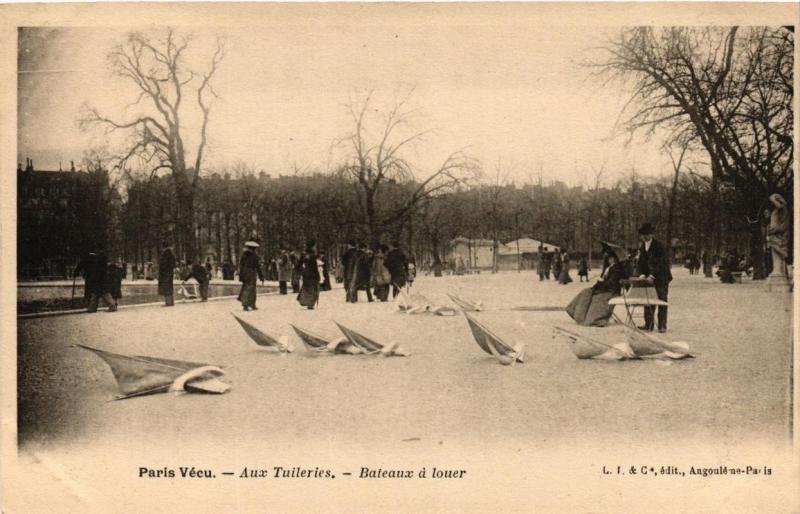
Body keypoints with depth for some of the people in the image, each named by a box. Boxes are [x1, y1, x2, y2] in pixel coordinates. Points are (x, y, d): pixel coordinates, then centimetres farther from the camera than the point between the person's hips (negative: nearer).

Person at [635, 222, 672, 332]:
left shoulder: (659, 246, -11)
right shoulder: (642, 246, 10)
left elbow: (662, 263, -18)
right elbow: (640, 262, 9)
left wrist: (652, 275, -26)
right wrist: (641, 274, -9)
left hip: (661, 278, -6)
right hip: (648, 279, 6)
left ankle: (662, 326, 1)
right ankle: (648, 324, 4)